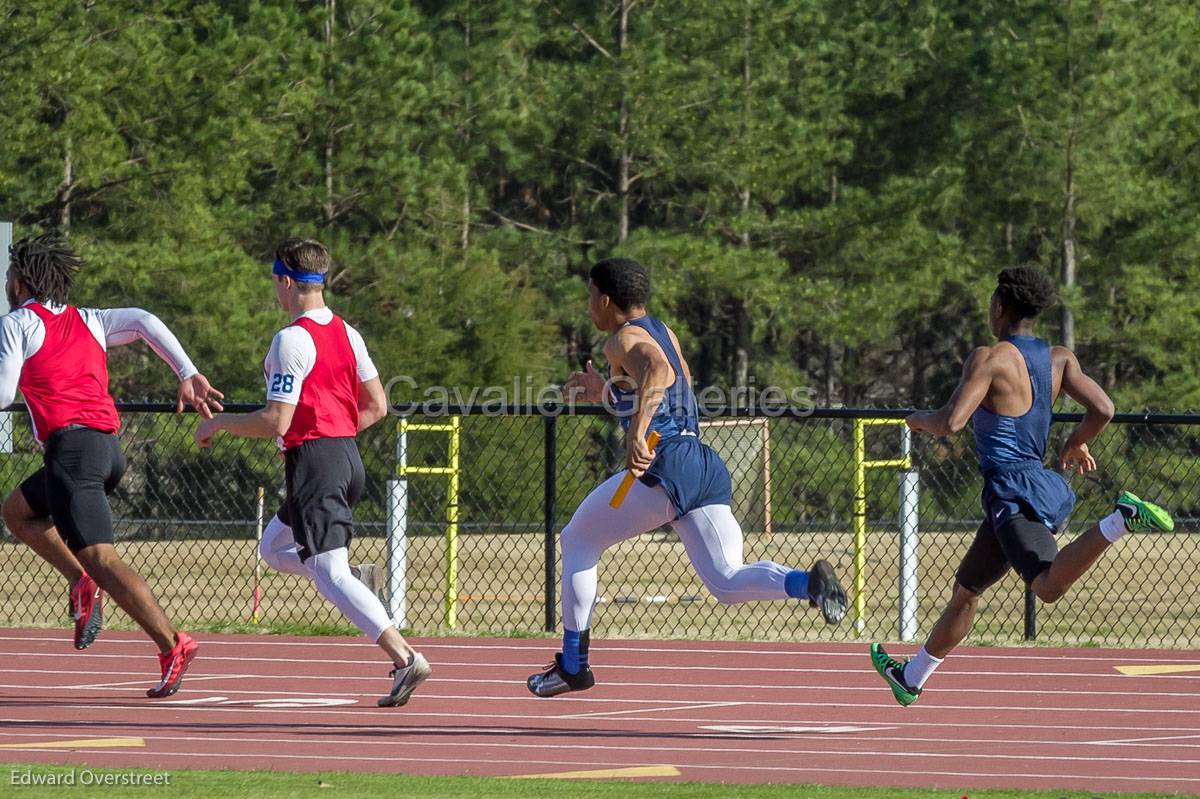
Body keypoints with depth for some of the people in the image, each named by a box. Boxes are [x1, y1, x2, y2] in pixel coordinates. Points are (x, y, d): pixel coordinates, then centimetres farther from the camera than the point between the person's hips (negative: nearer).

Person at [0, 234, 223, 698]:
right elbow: (145, 323, 6)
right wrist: (188, 376, 0)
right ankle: (83, 583, 8)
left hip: (71, 445, -8)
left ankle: (171, 644, -28)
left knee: (100, 557, -14)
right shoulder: (88, 321, 20)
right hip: (109, 448, 8)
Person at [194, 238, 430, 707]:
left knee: (330, 574, -12)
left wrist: (218, 423, -3)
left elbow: (275, 423, -18)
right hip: (349, 459, 9)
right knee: (275, 549, 24)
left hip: (314, 462, -9)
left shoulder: (292, 340, -15)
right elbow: (376, 407, 15)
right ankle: (363, 597, 4)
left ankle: (404, 656, -26)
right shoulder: (347, 334, 10)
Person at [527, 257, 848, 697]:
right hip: (705, 466, 8)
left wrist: (636, 433, -37)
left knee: (576, 541, 13)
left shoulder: (624, 340, -4)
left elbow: (658, 372, -27)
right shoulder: (663, 332, 22)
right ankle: (806, 581, -29)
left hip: (663, 466, -8)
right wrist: (606, 390, 40)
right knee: (727, 582, 0)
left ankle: (573, 664, 14)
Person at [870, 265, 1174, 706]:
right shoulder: (1060, 359, 9)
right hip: (1043, 484, 9)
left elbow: (950, 424, -17)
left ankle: (1120, 520, -43)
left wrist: (918, 419, 6)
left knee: (1049, 585, -31)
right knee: (966, 590, 23)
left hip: (1012, 491, -9)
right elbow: (1103, 410, 1)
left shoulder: (989, 358, -9)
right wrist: (1076, 443, 22)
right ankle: (911, 677, 37)